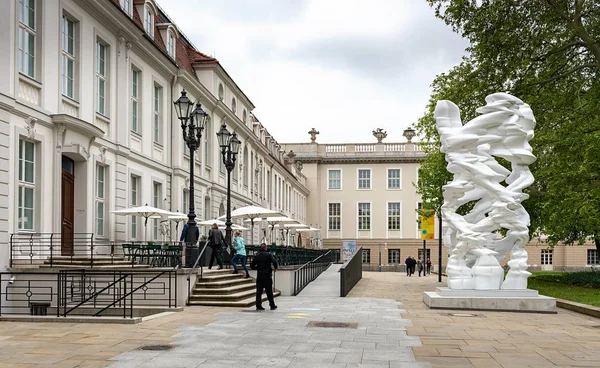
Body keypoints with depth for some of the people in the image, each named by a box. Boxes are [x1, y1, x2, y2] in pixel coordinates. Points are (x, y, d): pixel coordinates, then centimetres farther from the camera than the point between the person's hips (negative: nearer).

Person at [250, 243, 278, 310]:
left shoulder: (256, 256, 5)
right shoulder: (269, 255, -6)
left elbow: (252, 266, 8)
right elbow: (274, 261, -19)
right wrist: (275, 268, -2)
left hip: (259, 276, 3)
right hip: (267, 275, -3)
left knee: (259, 291, 5)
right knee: (269, 291, 5)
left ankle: (258, 306, 1)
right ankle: (272, 306, 12)